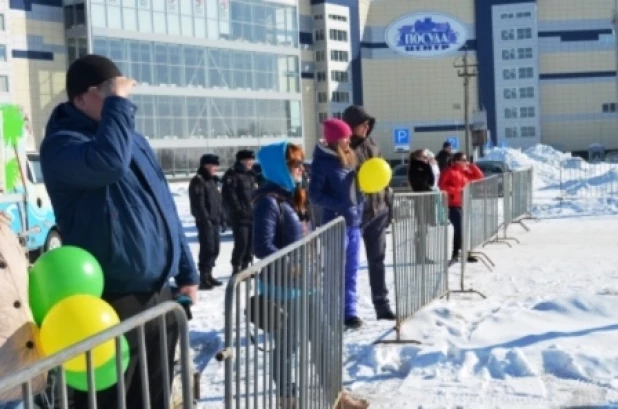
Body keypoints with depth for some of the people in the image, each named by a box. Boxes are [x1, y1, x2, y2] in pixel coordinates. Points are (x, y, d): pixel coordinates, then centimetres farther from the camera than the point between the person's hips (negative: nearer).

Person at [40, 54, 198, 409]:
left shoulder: (134, 140, 15)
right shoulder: (62, 143, -10)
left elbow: (165, 209, 18)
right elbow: (107, 161, -33)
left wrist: (187, 273, 15)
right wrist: (117, 103, -20)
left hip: (160, 295, 8)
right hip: (111, 303, -8)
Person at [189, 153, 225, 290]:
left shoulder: (213, 180, 18)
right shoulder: (198, 181, -10)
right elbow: (198, 203, -17)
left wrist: (222, 218, 20)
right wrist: (206, 219, -22)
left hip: (215, 221, 9)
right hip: (205, 221, -9)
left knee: (215, 248, 12)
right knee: (207, 248, -10)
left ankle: (209, 275, 23)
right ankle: (203, 278, -7)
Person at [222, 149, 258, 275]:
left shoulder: (251, 175, 18)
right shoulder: (232, 175, -7)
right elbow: (229, 194, -15)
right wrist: (238, 210, -18)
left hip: (252, 215, 8)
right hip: (240, 216, -8)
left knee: (251, 242, 10)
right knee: (241, 243, -11)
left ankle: (245, 267, 21)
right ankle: (236, 268, -1)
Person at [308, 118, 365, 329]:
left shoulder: (350, 157, 10)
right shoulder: (323, 161, -10)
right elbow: (315, 195, -12)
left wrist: (359, 203, -1)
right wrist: (341, 207, -20)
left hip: (354, 222, 7)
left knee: (352, 270, 10)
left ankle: (349, 312, 18)